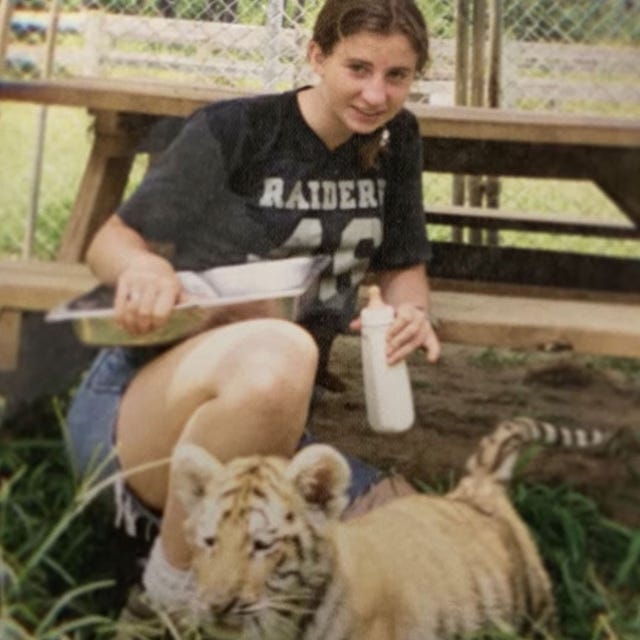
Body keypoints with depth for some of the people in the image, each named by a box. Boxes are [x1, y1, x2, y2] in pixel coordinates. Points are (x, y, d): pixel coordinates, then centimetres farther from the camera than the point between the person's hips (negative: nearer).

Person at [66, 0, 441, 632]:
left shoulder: (394, 140, 5)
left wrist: (412, 310, -11)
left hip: (265, 424, 6)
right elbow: (111, 240, -4)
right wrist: (143, 268, -28)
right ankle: (178, 574, -14)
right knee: (277, 353, -40)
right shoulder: (233, 130, -11)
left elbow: (402, 264, 14)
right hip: (140, 405, -5)